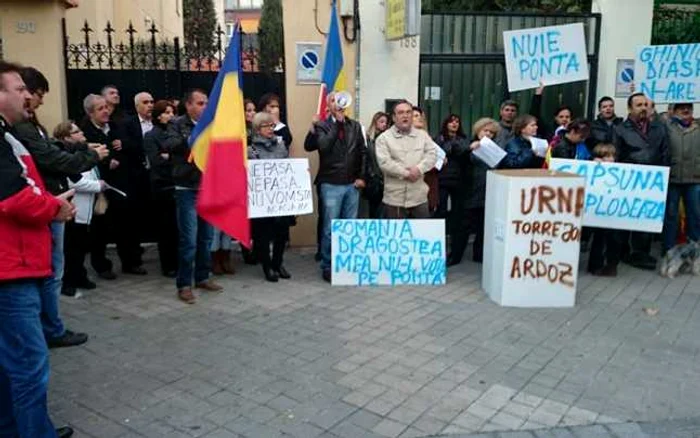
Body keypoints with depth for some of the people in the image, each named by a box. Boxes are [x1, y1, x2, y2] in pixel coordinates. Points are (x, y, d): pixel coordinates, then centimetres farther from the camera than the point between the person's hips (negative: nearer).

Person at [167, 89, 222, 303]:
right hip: (187, 189, -5)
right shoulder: (177, 124, -1)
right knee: (189, 239, -4)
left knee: (206, 237, 12)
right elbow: (171, 145, -20)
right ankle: (184, 284, 7)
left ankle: (202, 277, 26)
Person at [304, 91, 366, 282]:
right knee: (330, 228, 1)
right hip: (331, 185, -4)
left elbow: (363, 152, 11)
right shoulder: (321, 126, -2)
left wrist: (361, 177, 2)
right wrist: (337, 123, -17)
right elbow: (323, 146, -20)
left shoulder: (355, 126, 11)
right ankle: (327, 266, 13)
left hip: (352, 185, 4)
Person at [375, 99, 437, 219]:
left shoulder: (423, 135, 11)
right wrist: (406, 174, -16)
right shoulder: (384, 138, -2)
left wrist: (419, 168, -19)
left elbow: (432, 154, -1)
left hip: (419, 197, 4)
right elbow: (384, 162, -13)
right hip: (394, 198, -3)